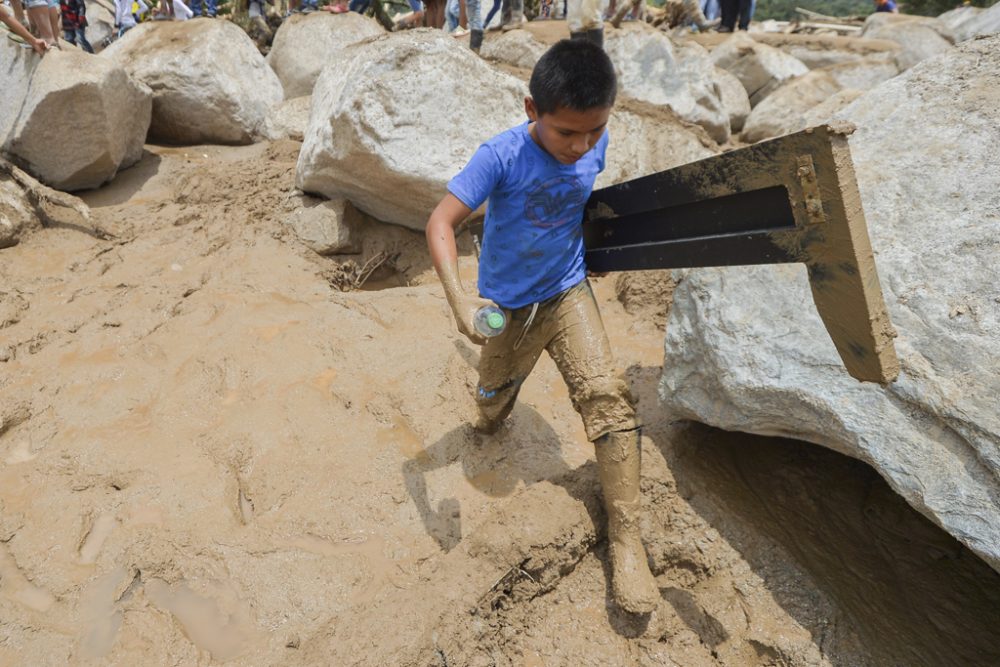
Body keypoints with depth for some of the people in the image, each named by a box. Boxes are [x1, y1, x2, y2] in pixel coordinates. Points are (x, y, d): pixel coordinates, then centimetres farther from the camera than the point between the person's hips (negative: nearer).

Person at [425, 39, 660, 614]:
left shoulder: (595, 144, -11)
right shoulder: (502, 156, -25)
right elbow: (440, 223, -29)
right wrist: (459, 297, -42)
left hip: (568, 292, 2)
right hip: (508, 304, -2)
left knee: (607, 394, -13)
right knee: (495, 396, 18)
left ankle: (626, 539, -3)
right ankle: (493, 417, 61)